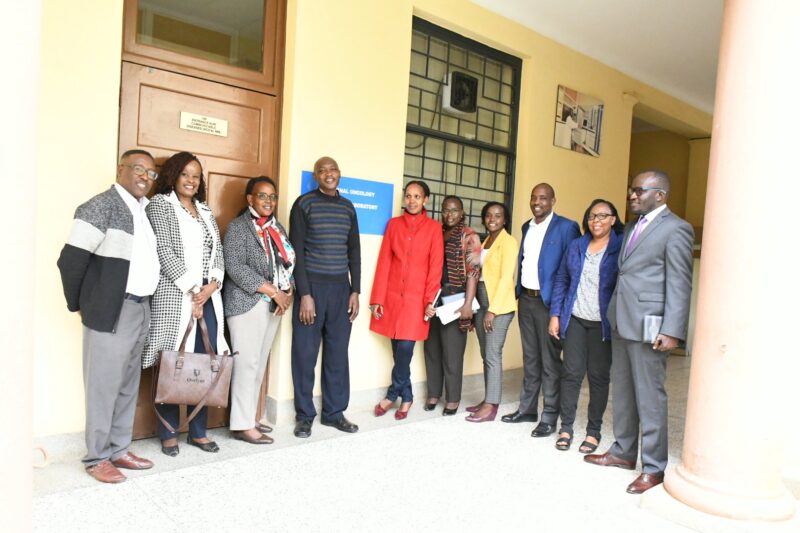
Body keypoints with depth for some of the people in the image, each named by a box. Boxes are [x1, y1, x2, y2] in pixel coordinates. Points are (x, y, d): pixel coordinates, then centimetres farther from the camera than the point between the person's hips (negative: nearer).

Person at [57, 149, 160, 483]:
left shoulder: (144, 210, 13)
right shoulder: (101, 207, -10)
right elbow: (70, 260, -11)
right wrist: (79, 305, -1)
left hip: (141, 309, 8)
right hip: (111, 311, -7)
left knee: (128, 385, 14)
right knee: (104, 385, 3)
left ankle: (119, 450, 27)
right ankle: (96, 457, 17)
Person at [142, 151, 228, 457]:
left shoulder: (206, 211, 19)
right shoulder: (160, 203, 2)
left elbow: (218, 252, 14)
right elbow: (164, 252, -9)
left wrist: (212, 285, -4)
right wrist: (193, 290, -11)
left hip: (208, 296, 5)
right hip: (174, 295, -5)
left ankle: (198, 431, 16)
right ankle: (168, 434, 13)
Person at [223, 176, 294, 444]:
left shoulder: (277, 228, 16)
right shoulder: (238, 226, -4)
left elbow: (288, 263, 14)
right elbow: (234, 267, -15)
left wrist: (288, 292, -5)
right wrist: (273, 291, -17)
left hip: (273, 304, 7)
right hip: (247, 303, -7)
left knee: (260, 363, 10)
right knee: (246, 363, -6)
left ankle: (249, 418, 19)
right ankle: (242, 424, 2)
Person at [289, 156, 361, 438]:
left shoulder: (348, 207, 12)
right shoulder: (304, 204, -1)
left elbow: (354, 251, 13)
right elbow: (297, 251, -6)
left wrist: (355, 291, 7)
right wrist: (304, 294, -12)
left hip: (341, 288, 4)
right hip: (311, 286, -4)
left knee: (338, 352, 8)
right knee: (305, 353, 3)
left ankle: (334, 412, 20)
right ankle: (305, 415, 15)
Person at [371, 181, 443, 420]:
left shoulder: (433, 227, 0)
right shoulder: (393, 224, 7)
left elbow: (435, 266, -2)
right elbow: (384, 262, 4)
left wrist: (430, 300, -8)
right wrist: (377, 298, 0)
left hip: (417, 296, -2)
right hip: (392, 294, 2)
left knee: (405, 347, -8)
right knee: (397, 347, 7)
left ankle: (393, 394, 15)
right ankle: (406, 396, 24)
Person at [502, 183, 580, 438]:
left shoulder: (566, 227, -9)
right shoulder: (527, 226, 13)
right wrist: (518, 292, 12)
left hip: (548, 302, -7)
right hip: (525, 299, 7)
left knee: (550, 361, 1)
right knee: (530, 357, 16)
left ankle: (549, 417, 11)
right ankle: (527, 408, 27)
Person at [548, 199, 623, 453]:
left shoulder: (621, 247, -2)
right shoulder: (576, 246, 10)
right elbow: (561, 280, 11)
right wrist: (555, 315, 5)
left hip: (603, 323, -3)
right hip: (575, 319, 3)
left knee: (599, 376, 5)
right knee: (571, 373, 4)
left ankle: (594, 431, 19)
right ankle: (566, 427, 15)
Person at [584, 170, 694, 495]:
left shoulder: (675, 229, -8)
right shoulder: (632, 227, 16)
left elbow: (679, 284, -13)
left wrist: (671, 331, -18)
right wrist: (613, 316, 11)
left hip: (648, 325, -8)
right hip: (620, 322, 8)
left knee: (649, 397, 1)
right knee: (623, 391, 16)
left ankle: (654, 467, 13)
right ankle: (623, 452, 30)